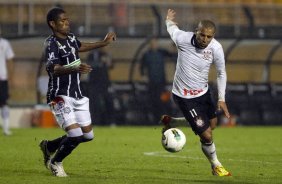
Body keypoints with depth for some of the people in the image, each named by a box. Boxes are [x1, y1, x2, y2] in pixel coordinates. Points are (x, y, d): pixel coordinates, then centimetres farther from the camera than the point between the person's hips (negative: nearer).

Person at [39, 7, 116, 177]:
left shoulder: (70, 37, 8)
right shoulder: (52, 44, -17)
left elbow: (80, 46, 33)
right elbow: (54, 69, -33)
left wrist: (104, 43, 37)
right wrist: (74, 69, -51)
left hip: (77, 95, 9)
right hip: (60, 97, -9)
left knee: (88, 135, 10)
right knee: (75, 134, -20)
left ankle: (49, 146, 29)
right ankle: (55, 162, 8)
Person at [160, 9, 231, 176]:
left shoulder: (216, 48, -17)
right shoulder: (183, 39, -25)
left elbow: (221, 73, -2)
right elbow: (172, 28, 0)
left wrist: (222, 99, -10)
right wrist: (169, 20, 24)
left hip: (203, 92, 5)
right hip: (185, 97, -5)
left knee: (212, 124, 25)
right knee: (207, 135, -7)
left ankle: (170, 122, 40)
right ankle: (216, 166, 19)